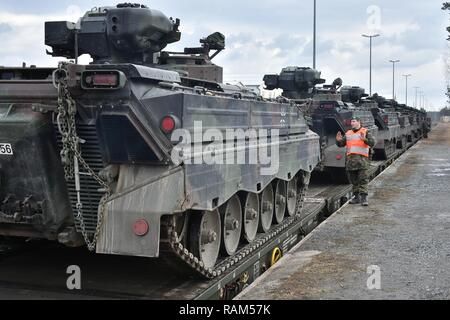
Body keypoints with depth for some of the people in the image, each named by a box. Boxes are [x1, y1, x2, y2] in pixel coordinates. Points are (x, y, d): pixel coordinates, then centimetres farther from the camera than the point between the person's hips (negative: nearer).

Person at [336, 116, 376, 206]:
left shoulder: (365, 132, 4)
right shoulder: (348, 133, 18)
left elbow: (372, 143, -7)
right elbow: (341, 144, 17)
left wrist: (365, 139, -25)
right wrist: (338, 140, -5)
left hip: (362, 159, -5)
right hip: (351, 159, 5)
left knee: (363, 179, -8)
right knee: (354, 180, 9)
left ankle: (364, 198, -10)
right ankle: (356, 197, 16)